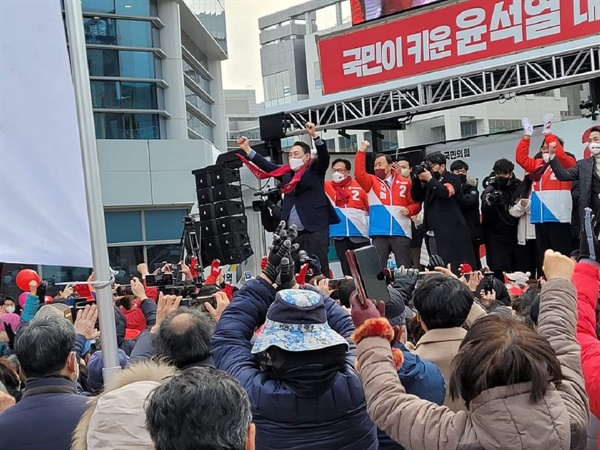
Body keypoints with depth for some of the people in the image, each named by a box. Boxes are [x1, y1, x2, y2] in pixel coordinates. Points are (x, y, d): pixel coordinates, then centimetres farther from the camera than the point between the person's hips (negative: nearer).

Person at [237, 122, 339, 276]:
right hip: (292, 233, 6)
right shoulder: (286, 173, 17)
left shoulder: (314, 169, 4)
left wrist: (314, 135, -26)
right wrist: (247, 149, 18)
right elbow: (268, 166, 20)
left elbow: (324, 156, -11)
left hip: (315, 231, -5)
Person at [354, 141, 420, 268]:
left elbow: (415, 204, 10)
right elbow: (359, 174, -9)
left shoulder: (405, 182, 6)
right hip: (379, 233, 1)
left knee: (405, 267, 2)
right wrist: (362, 151, -10)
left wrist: (409, 210, -11)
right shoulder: (372, 181, 9)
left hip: (401, 232, -1)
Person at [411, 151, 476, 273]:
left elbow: (446, 192, -19)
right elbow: (416, 197, 12)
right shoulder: (429, 182, 17)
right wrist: (417, 179, -1)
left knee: (453, 268, -8)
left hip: (450, 233, -6)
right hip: (432, 233, 6)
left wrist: (429, 179, -13)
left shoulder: (453, 179, 0)